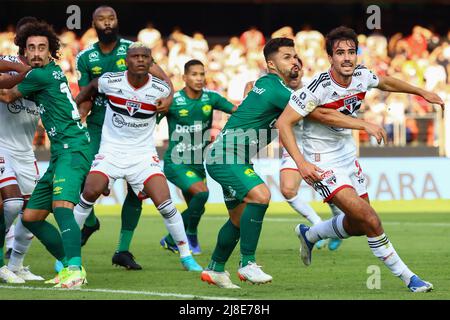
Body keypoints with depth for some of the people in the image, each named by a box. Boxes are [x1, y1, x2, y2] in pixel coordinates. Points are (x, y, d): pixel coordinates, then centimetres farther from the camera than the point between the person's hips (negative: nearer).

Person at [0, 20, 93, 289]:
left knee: (61, 205, -30)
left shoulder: (41, 75, -9)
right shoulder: (52, 72, 17)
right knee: (31, 216, 11)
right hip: (61, 153, 11)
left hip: (72, 147, -11)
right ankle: (70, 265, 12)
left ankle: (75, 269, -43)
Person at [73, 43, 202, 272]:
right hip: (111, 150, 0)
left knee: (164, 204, -12)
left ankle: (186, 256, 5)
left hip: (143, 154, 0)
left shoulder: (160, 89, -9)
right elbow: (91, 87, 14)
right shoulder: (110, 81, -9)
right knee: (90, 193, -20)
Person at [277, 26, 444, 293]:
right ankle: (406, 276, -6)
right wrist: (301, 163, -32)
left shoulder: (362, 76, -6)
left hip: (349, 158, 8)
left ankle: (309, 235, 43)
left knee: (357, 226, 16)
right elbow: (283, 122, -24)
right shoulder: (319, 87, -26)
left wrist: (422, 92, 27)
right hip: (323, 164, -8)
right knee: (370, 220, -19)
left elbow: (386, 82, 18)